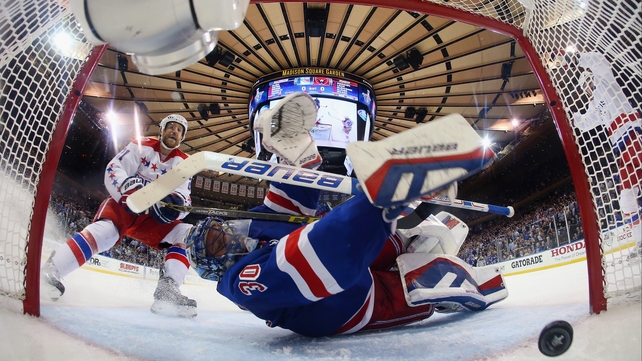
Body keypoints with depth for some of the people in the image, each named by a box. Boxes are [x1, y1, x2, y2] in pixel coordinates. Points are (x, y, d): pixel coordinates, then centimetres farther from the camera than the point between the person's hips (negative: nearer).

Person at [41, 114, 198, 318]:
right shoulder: (141, 147, -2)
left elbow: (185, 197, -5)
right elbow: (113, 171, -13)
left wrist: (176, 203, -30)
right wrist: (129, 187, -34)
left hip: (152, 216, 4)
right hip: (124, 204, -4)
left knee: (186, 234, -18)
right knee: (106, 231, -35)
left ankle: (167, 291, -32)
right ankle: (50, 271, -28)